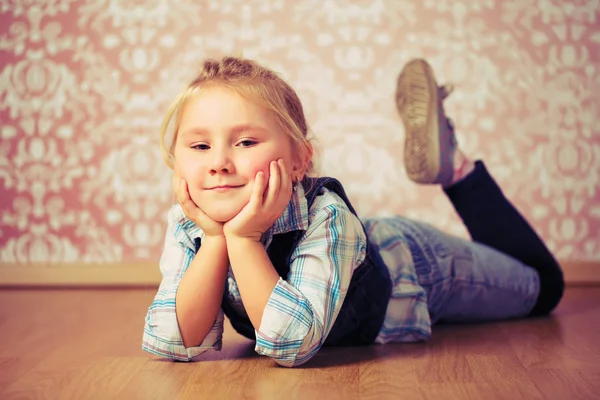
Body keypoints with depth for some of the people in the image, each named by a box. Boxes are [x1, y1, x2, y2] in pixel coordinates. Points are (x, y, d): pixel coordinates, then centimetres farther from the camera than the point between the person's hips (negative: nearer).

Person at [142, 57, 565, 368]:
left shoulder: (326, 215, -43)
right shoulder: (187, 225, -29)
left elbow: (293, 344, -49)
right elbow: (174, 345, -32)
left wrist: (243, 239, -52)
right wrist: (215, 238, -41)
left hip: (414, 262, -4)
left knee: (542, 284, 24)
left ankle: (456, 166, 25)